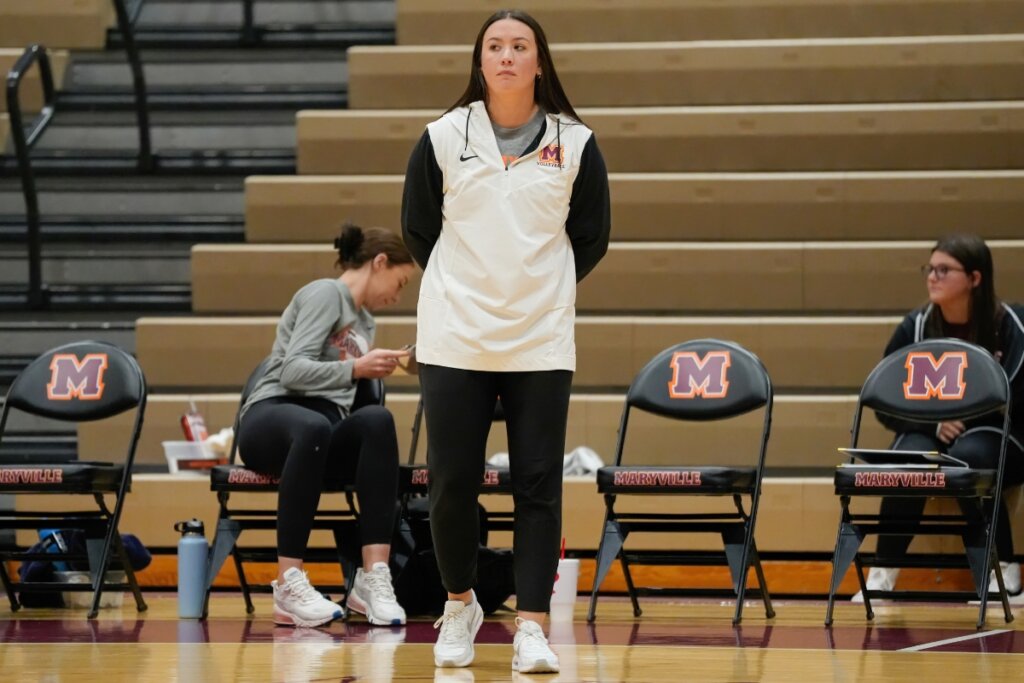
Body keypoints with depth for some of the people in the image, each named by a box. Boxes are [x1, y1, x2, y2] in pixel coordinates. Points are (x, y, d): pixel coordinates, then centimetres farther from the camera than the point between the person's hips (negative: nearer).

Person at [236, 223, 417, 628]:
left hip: (327, 432, 6)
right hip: (273, 416, -6)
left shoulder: (366, 321, 26)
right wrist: (354, 369, -22)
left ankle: (373, 578, -42)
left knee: (377, 419, -31)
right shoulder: (325, 294, 1)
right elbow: (293, 370, -13)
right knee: (312, 426, -44)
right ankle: (290, 584, -44)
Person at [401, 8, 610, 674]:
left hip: (541, 342, 0)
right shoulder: (442, 138, 2)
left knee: (539, 486, -4)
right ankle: (461, 605, 20)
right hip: (456, 338, 0)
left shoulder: (575, 143, 2)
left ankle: (532, 626, -1)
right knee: (453, 482, -1)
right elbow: (418, 230, 11)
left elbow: (591, 240, 11)